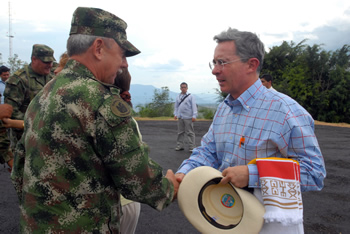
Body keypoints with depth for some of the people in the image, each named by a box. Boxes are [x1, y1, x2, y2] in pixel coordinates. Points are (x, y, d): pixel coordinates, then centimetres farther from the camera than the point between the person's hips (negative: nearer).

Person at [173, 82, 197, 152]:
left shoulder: (190, 96, 0)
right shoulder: (178, 97, 14)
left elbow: (194, 106, -4)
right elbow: (176, 106, 18)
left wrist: (194, 116, -11)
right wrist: (175, 114, 8)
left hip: (188, 117, -5)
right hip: (180, 117, 5)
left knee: (190, 132, -3)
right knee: (180, 132, 10)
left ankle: (192, 147, 0)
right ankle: (180, 145, 18)